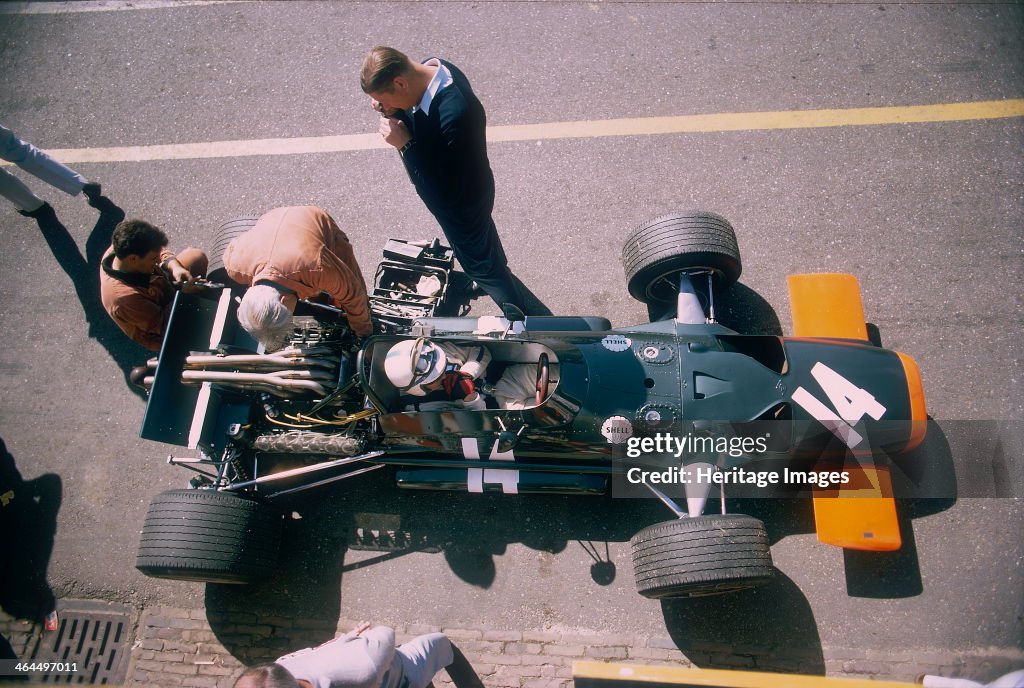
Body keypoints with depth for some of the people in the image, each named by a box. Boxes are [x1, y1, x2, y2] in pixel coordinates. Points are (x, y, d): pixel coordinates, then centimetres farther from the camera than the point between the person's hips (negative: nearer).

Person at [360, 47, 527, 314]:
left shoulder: (455, 116, -43)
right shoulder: (432, 68, -17)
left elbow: (446, 196, -36)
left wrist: (406, 145, -35)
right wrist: (393, 112, -19)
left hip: (462, 204, -8)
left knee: (480, 262, 16)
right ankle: (497, 269, 64)